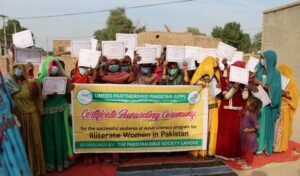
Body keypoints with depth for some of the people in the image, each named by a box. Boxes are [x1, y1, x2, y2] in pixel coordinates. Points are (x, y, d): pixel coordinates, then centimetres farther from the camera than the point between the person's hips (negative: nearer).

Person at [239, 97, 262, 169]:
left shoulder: (252, 115, -27)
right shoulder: (247, 111, -3)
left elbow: (257, 127, -25)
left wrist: (249, 130, -23)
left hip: (249, 136, -9)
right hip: (244, 135, 9)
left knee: (249, 150, 9)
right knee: (243, 148, 25)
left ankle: (249, 164, 25)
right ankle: (244, 160, 44)